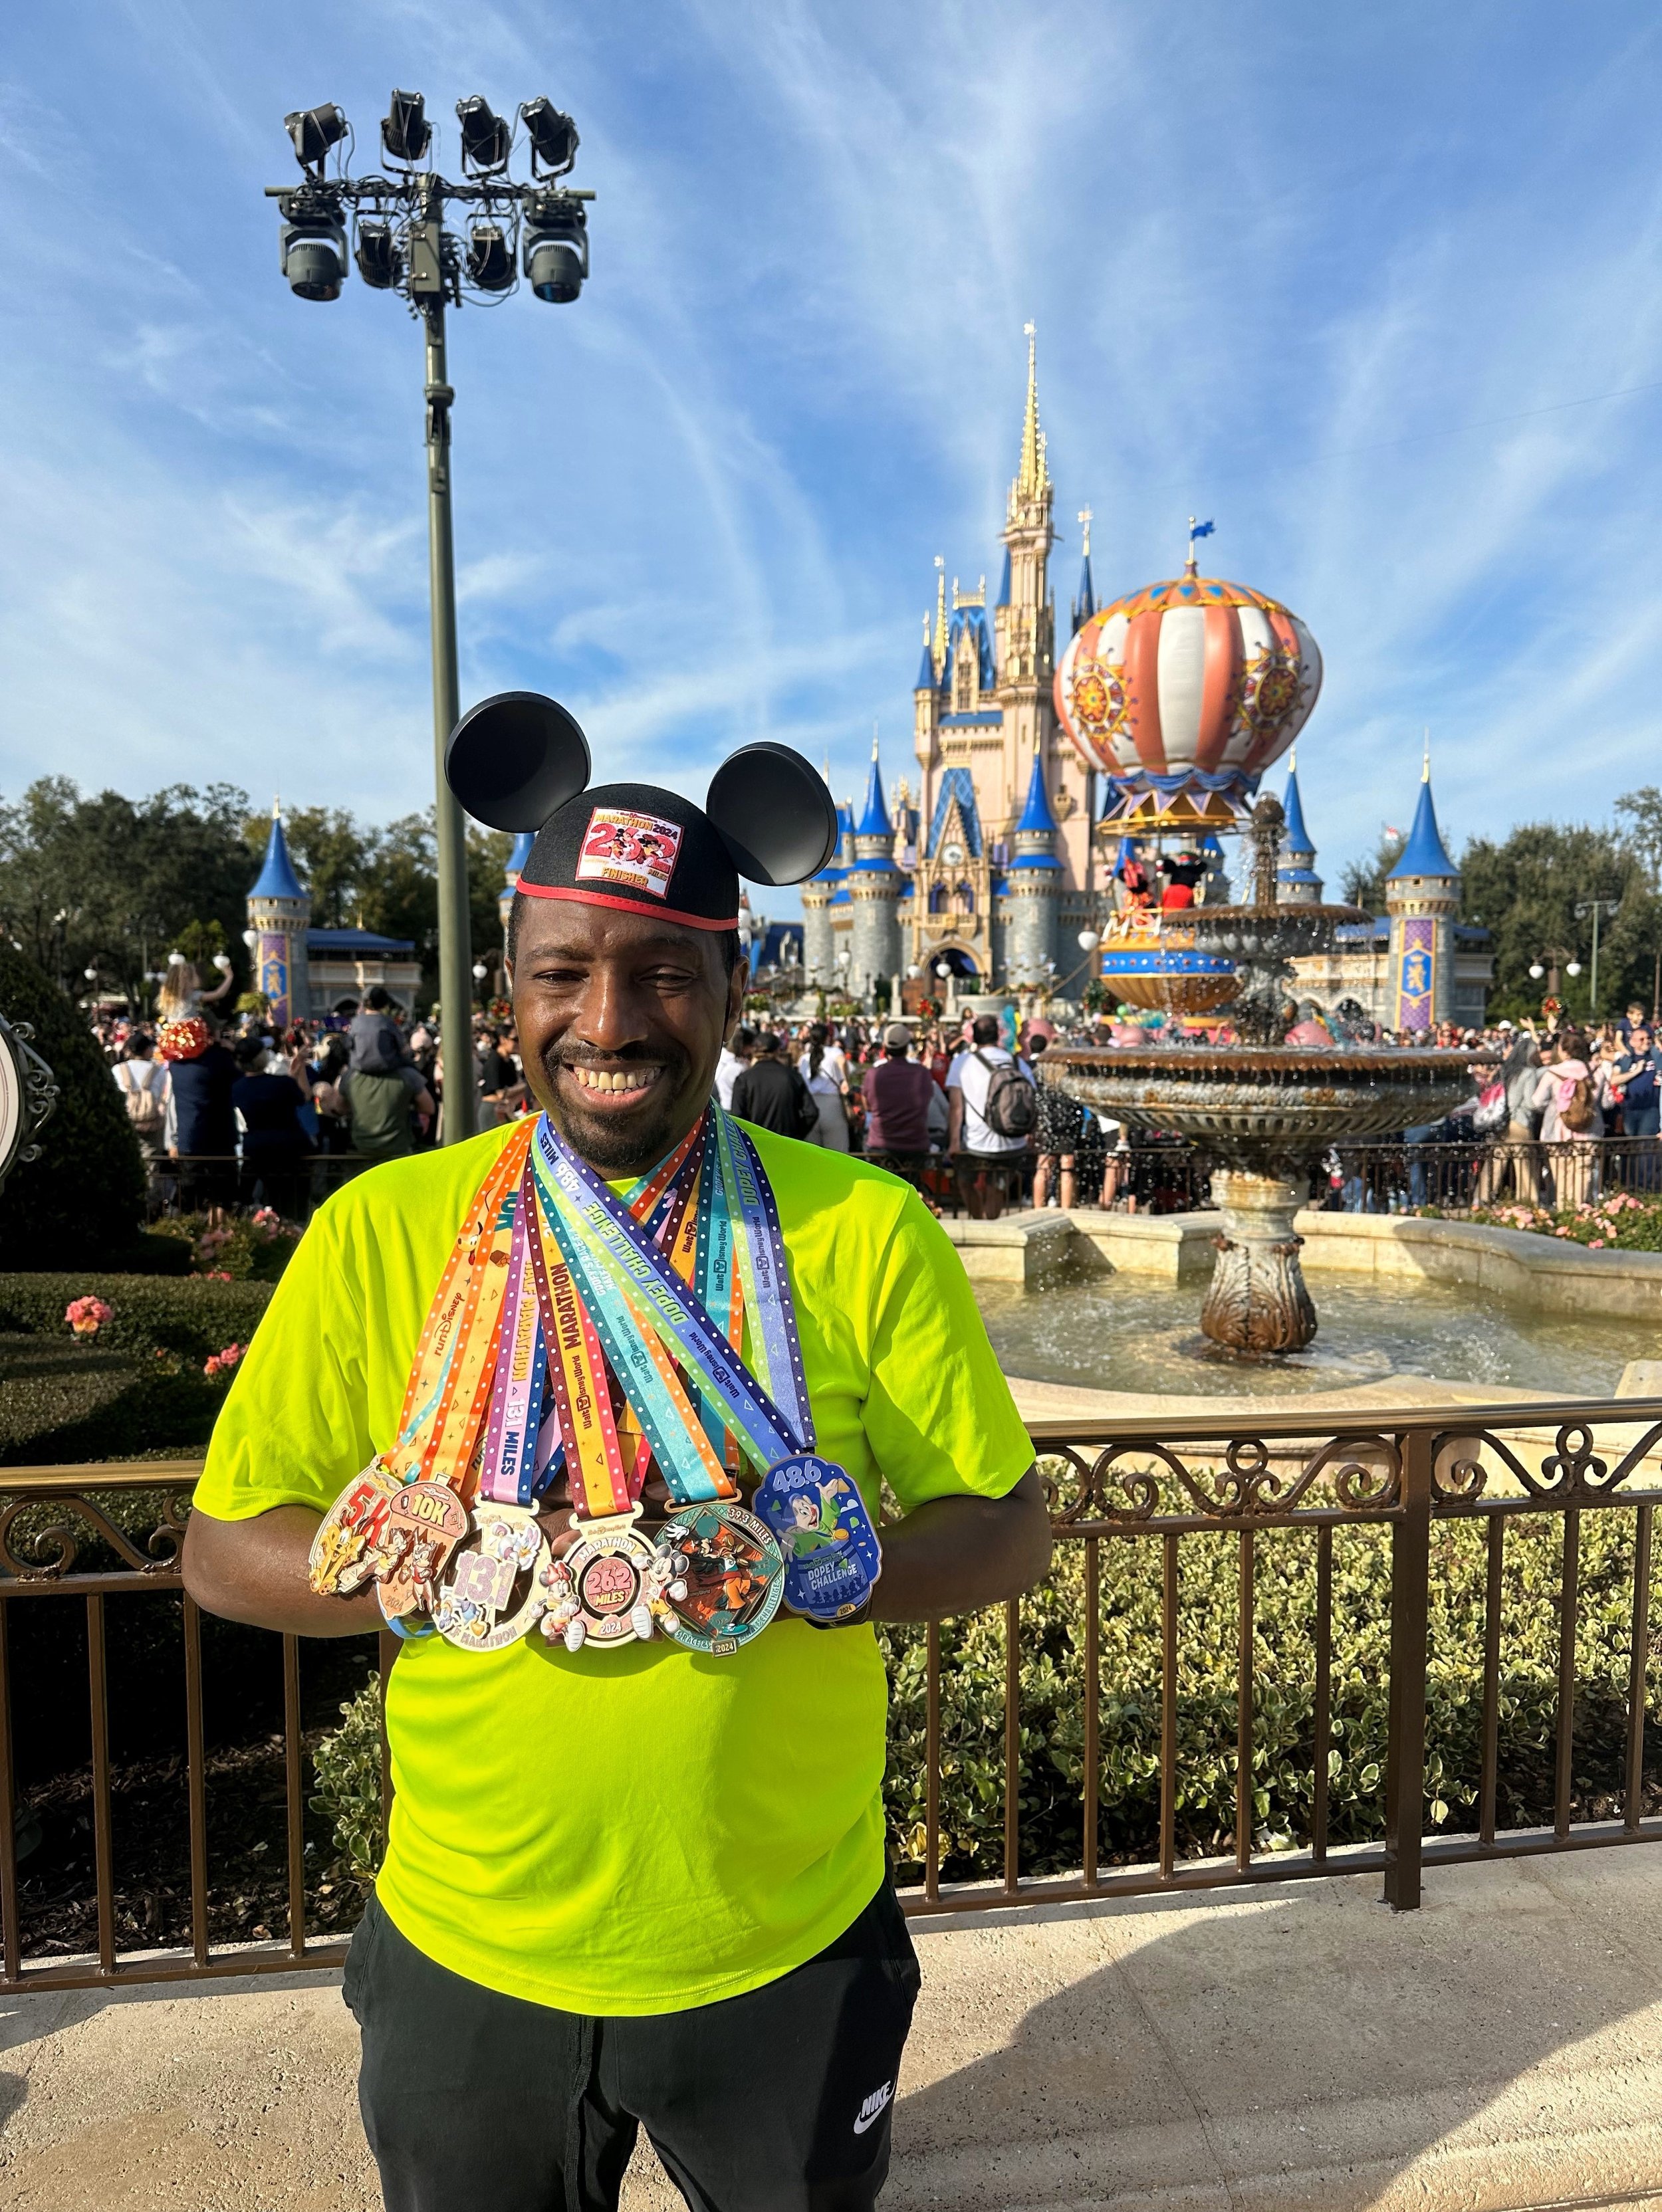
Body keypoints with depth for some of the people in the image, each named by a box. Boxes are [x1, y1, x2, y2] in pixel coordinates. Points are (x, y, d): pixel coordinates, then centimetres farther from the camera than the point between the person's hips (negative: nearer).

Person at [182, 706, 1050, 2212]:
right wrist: (462, 1569, -23)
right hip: (468, 1957, 1)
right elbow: (225, 1550, -7)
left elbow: (1009, 1530, -8)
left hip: (791, 1951, 0)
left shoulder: (863, 1232, -14)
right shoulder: (382, 1230, -11)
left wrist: (799, 1567, -25)